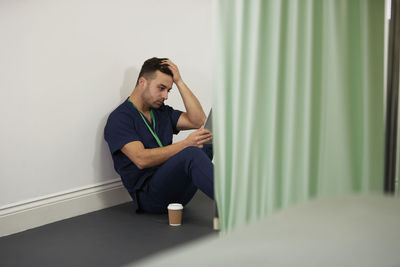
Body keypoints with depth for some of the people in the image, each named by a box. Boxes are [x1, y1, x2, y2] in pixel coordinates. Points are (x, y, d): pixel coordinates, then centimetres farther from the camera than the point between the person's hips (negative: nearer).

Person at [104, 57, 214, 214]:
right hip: (148, 196, -8)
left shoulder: (162, 112, 20)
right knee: (191, 153, -32)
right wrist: (186, 144, -25)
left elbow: (198, 121, 5)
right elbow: (141, 159, -19)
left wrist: (179, 82, 5)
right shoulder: (119, 118, -4)